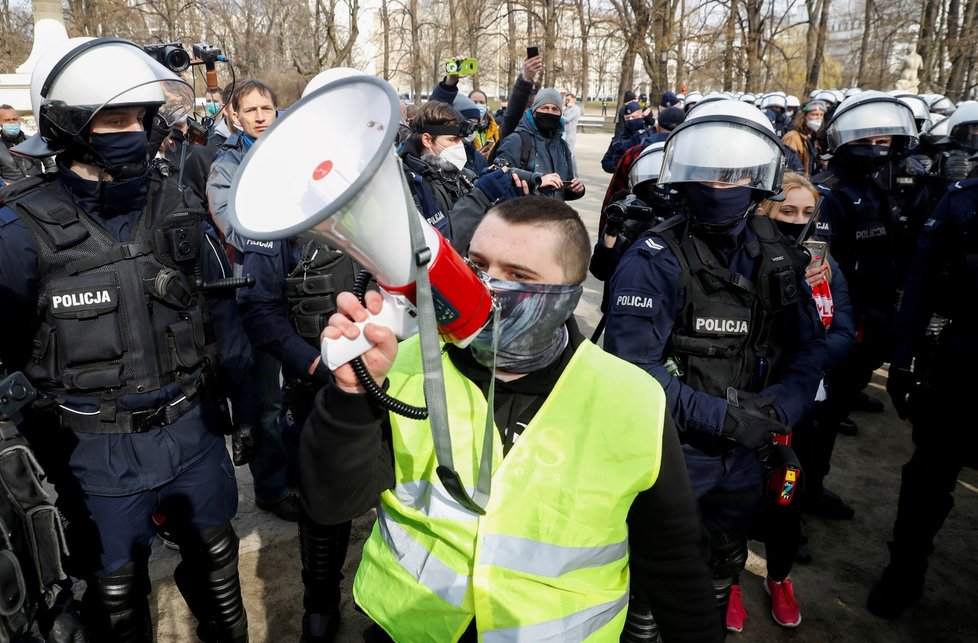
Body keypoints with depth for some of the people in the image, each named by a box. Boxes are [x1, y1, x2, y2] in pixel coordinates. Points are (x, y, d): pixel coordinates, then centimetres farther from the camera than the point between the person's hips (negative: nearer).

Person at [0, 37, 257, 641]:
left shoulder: (176, 207, -3)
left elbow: (221, 315, 5)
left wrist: (244, 405, 9)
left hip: (195, 429, 3)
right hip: (100, 451, -3)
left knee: (216, 560, 24)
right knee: (118, 594, 19)